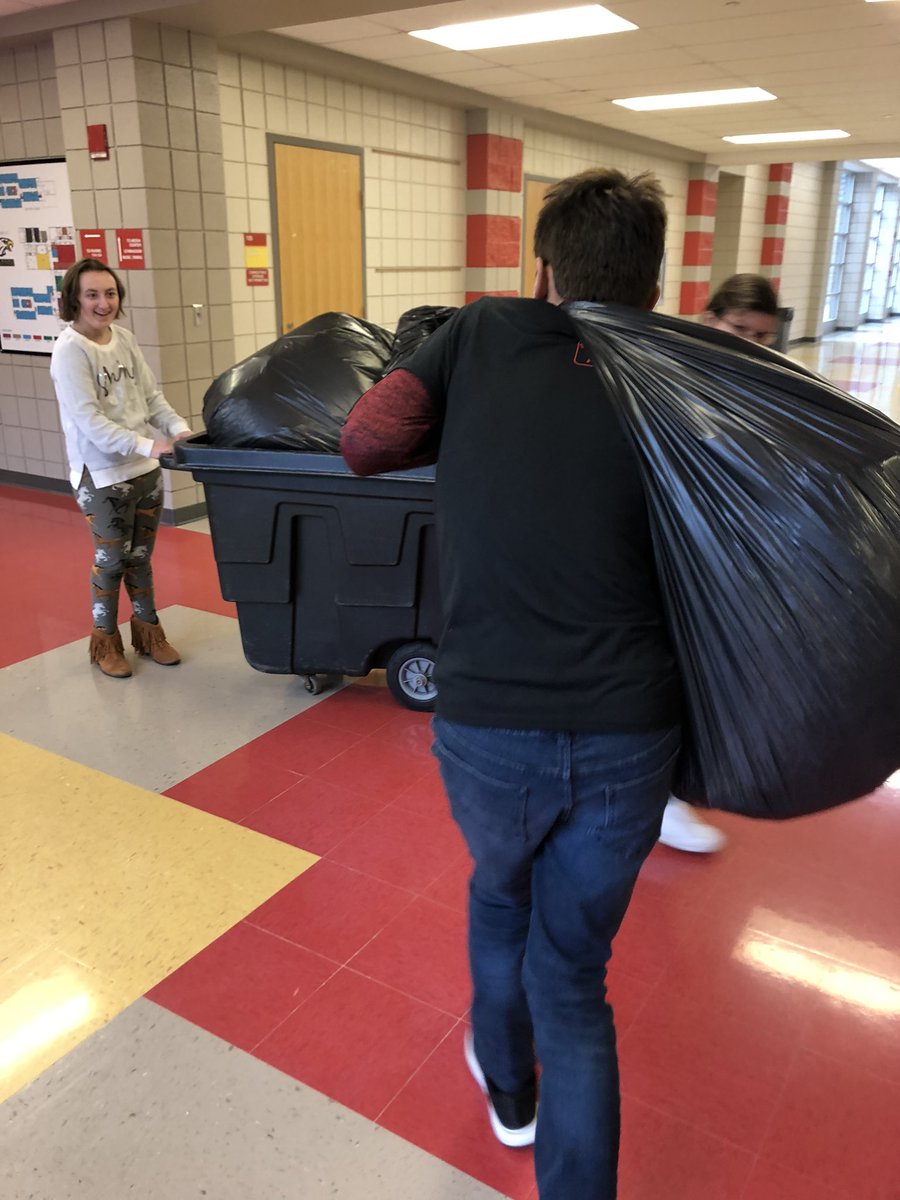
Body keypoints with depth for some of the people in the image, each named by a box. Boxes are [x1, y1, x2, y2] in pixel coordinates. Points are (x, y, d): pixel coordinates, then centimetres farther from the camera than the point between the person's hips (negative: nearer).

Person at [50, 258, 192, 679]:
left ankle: (148, 630, 33)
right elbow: (88, 420, -22)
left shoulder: (124, 338, 4)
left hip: (145, 469, 6)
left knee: (140, 556, 17)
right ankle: (105, 641, 24)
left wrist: (180, 429, -10)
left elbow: (151, 395, 7)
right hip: (102, 476, -6)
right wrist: (148, 445, -30)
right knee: (111, 560, 5)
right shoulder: (69, 351, -15)